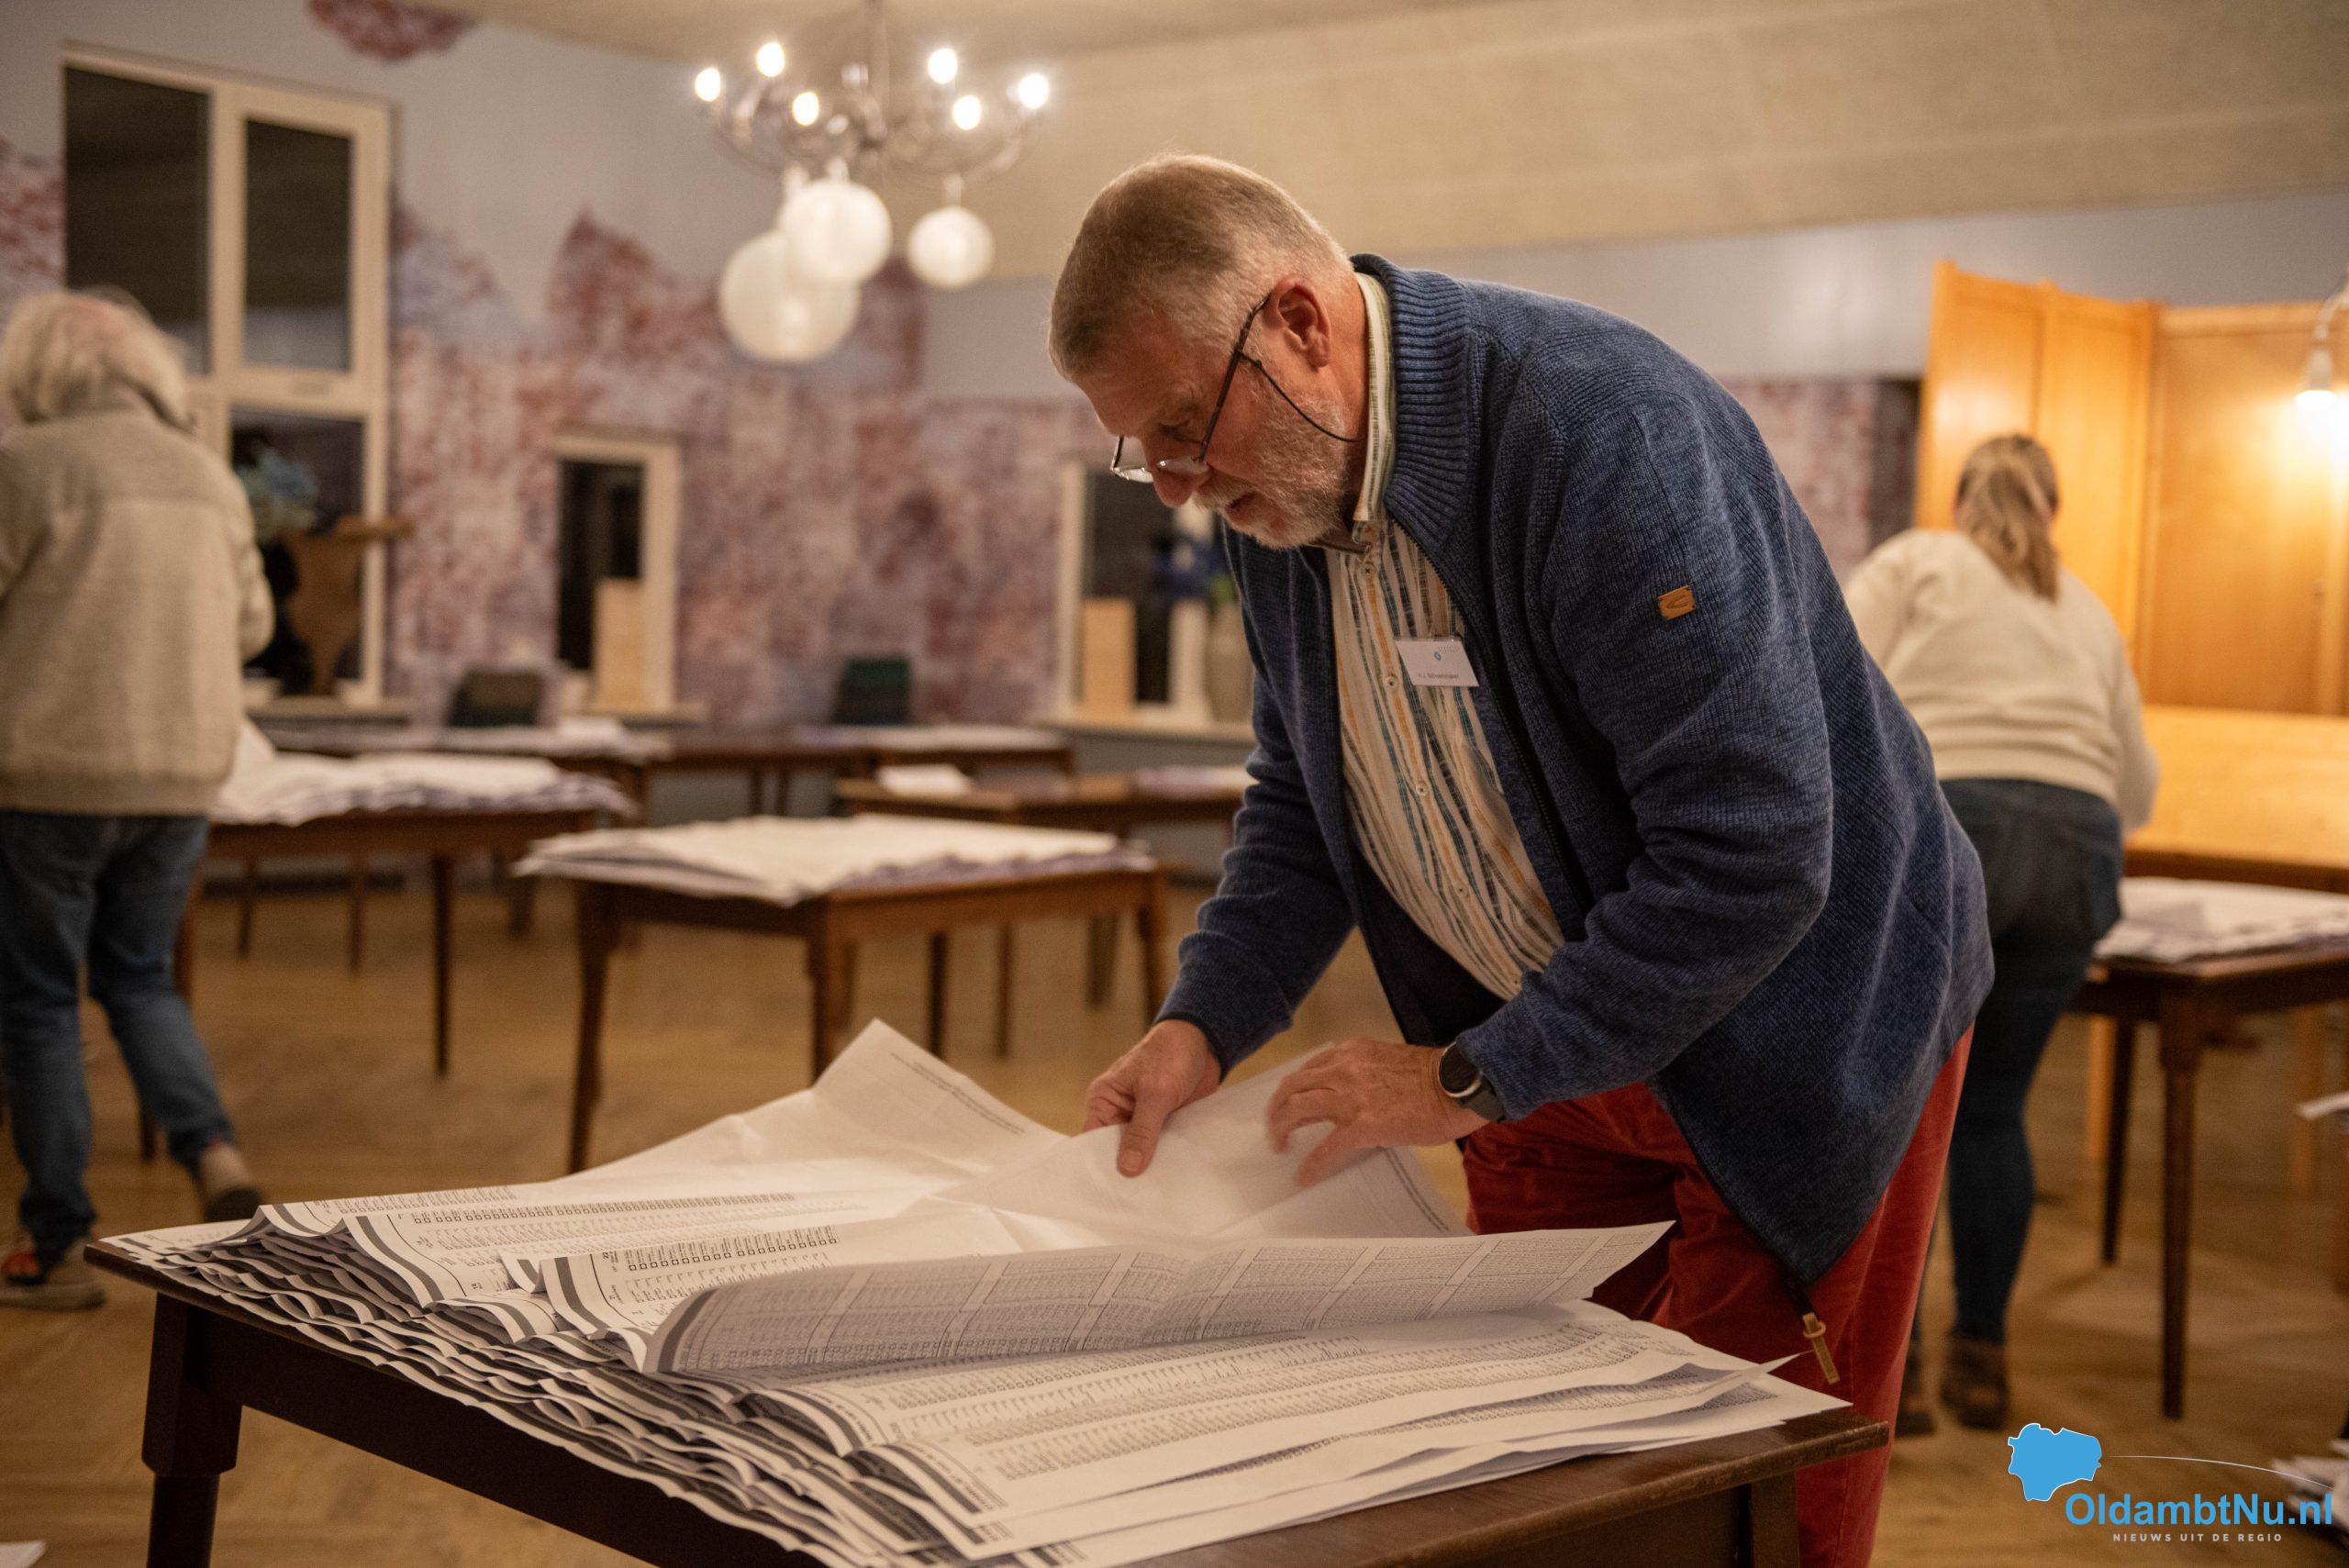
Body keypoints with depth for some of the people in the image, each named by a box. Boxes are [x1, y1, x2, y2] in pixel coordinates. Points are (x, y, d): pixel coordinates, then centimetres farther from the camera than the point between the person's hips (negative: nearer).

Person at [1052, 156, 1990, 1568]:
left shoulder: (1602, 428, -29)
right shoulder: (1282, 492, -4)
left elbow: (1753, 860, -31)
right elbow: (1305, 806, 9)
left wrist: (1468, 1080, -25)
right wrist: (1203, 1026, -8)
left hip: (1796, 1023, -7)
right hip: (1543, 1034, 7)